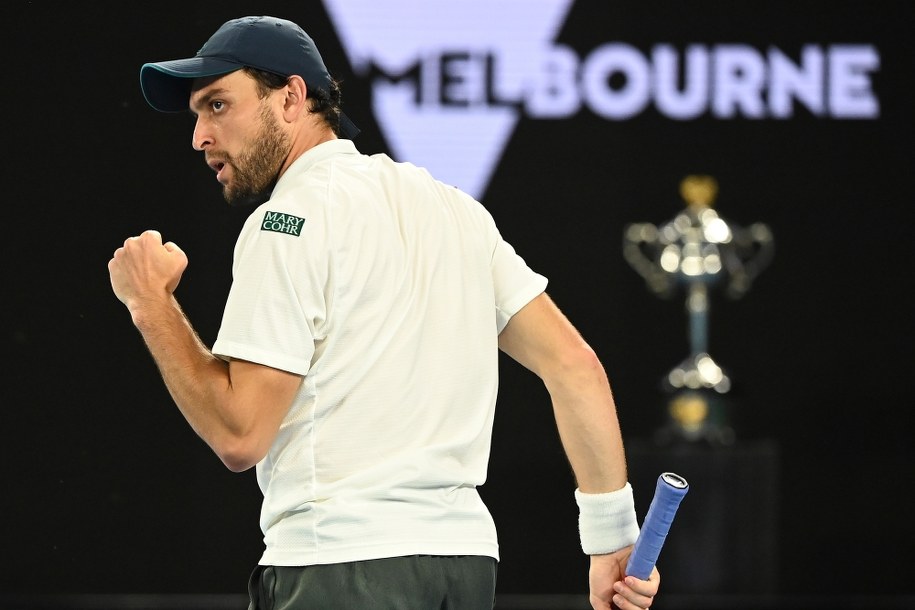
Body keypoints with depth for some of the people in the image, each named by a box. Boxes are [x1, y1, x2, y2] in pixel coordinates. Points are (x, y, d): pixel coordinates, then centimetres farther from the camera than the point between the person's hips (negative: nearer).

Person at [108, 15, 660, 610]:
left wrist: (151, 302, 1)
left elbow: (239, 434, -11)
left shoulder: (289, 218, -6)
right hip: (466, 556, 8)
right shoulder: (453, 205, 16)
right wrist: (613, 536, 12)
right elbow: (575, 365, 11)